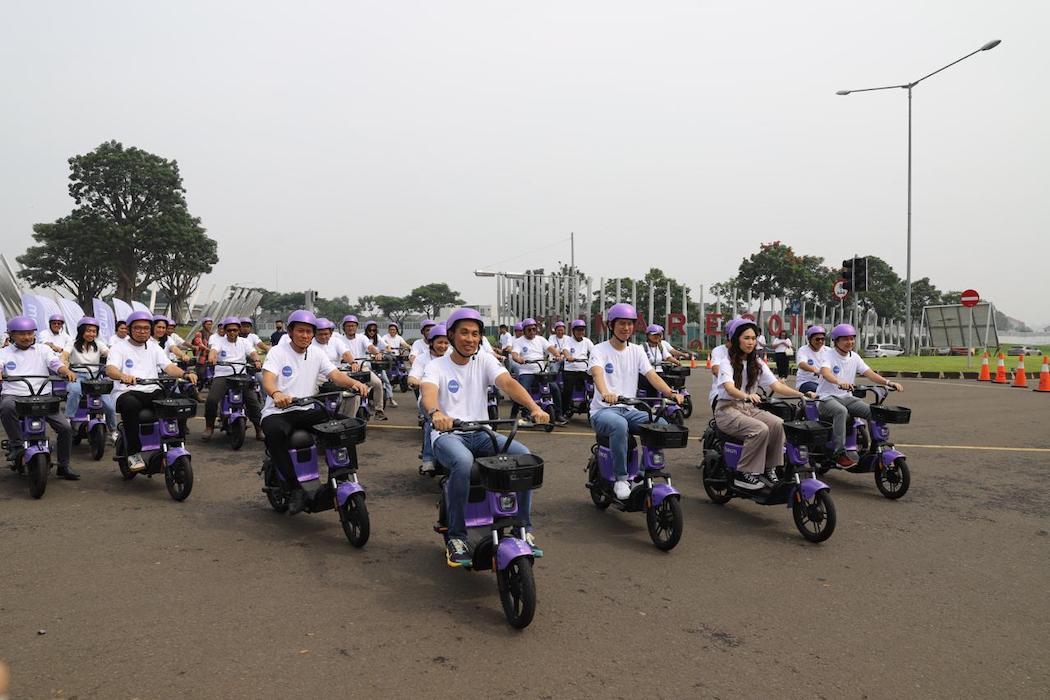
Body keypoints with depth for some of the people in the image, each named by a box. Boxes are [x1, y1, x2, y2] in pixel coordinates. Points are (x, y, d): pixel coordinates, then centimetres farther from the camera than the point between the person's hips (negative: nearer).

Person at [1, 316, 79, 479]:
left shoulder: (43, 349, 14)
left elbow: (56, 363, -1)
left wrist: (67, 371, -24)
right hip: (14, 395, -1)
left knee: (65, 427, -12)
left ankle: (63, 466, 4)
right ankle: (16, 444, -19)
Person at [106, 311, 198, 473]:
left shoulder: (154, 348, 22)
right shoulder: (119, 348, 8)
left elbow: (168, 366, 7)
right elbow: (110, 369, -11)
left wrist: (185, 374, -16)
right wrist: (122, 376, -35)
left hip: (152, 392, 4)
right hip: (127, 392, -4)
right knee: (131, 405, -38)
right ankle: (133, 453, -26)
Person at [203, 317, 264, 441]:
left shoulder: (244, 342, 15)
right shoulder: (220, 342, 9)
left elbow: (252, 352, -1)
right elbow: (213, 350, -12)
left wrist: (257, 361, -25)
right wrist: (211, 357, -37)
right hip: (222, 375, -1)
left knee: (253, 399, -16)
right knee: (211, 399, -21)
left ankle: (259, 429, -7)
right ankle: (209, 427, 2)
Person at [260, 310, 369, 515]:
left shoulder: (317, 355, 13)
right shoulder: (278, 352, 0)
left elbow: (336, 375, -3)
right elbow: (268, 380, -18)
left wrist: (353, 382, -27)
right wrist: (276, 394, -42)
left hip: (306, 412, 4)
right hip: (277, 413, -4)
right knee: (275, 432, -37)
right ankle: (295, 489, -30)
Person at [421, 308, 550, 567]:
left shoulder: (485, 361, 8)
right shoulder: (436, 366, 0)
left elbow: (508, 383, -10)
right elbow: (428, 393, -22)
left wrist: (534, 407, -30)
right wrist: (435, 413, -47)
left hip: (482, 433, 4)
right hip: (448, 434, -3)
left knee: (524, 455, -22)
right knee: (463, 462, -37)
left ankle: (523, 529, -9)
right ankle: (456, 537, -22)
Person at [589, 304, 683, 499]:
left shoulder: (637, 351, 12)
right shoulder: (599, 350, -2)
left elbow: (652, 375, -1)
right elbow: (597, 373, -23)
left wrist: (671, 393, -21)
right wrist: (605, 393, -46)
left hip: (629, 410, 5)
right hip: (603, 410, -5)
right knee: (619, 425, -38)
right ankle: (621, 478, -24)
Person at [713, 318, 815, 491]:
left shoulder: (758, 364, 12)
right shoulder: (727, 362, -7)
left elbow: (776, 385, 2)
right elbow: (729, 388, -24)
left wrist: (801, 394, -14)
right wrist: (747, 396, -45)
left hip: (749, 408, 6)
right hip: (727, 410, -6)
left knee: (777, 423, -22)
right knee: (761, 429, -30)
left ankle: (769, 469, -11)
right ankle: (744, 474, -20)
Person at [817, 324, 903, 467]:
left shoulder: (854, 357, 11)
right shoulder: (829, 354, -7)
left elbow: (870, 373, 2)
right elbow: (825, 372, -27)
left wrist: (888, 382, -16)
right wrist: (839, 382, -48)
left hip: (847, 397, 6)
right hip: (827, 398, -6)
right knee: (841, 411, -37)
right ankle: (840, 454, -37)